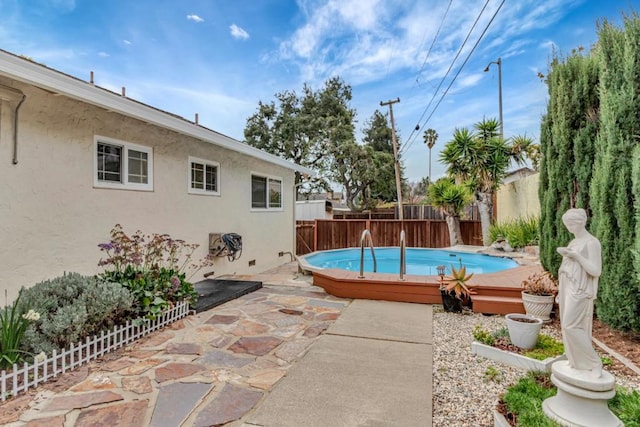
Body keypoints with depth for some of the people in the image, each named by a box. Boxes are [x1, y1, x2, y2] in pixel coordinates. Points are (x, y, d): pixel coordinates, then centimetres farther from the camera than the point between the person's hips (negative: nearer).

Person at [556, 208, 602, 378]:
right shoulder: (573, 242, 13)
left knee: (571, 326, -10)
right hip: (568, 288, 8)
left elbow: (595, 271, -16)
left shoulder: (592, 242, -11)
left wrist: (576, 256, -24)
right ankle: (577, 362, 21)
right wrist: (561, 292, 18)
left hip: (579, 290, -8)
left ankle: (594, 363, 5)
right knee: (568, 326, 10)